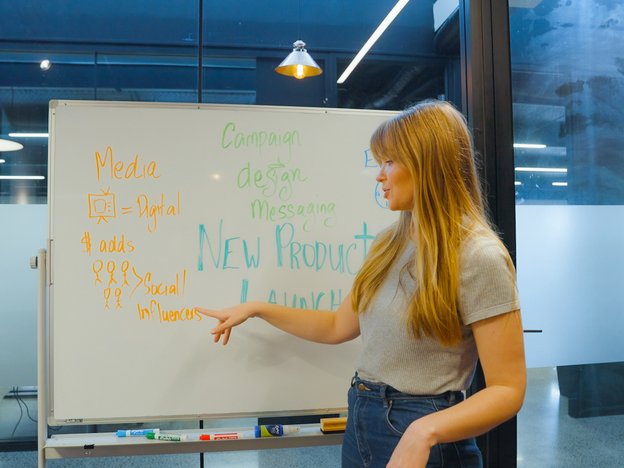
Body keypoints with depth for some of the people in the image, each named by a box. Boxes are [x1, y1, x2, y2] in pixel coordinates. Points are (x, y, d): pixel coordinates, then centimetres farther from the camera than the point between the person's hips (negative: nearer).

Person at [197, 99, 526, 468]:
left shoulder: (478, 256, -18)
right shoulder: (390, 244, 5)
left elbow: (508, 390, -17)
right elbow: (339, 326, 13)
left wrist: (425, 430, -31)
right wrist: (257, 309, 10)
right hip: (361, 425, 7)